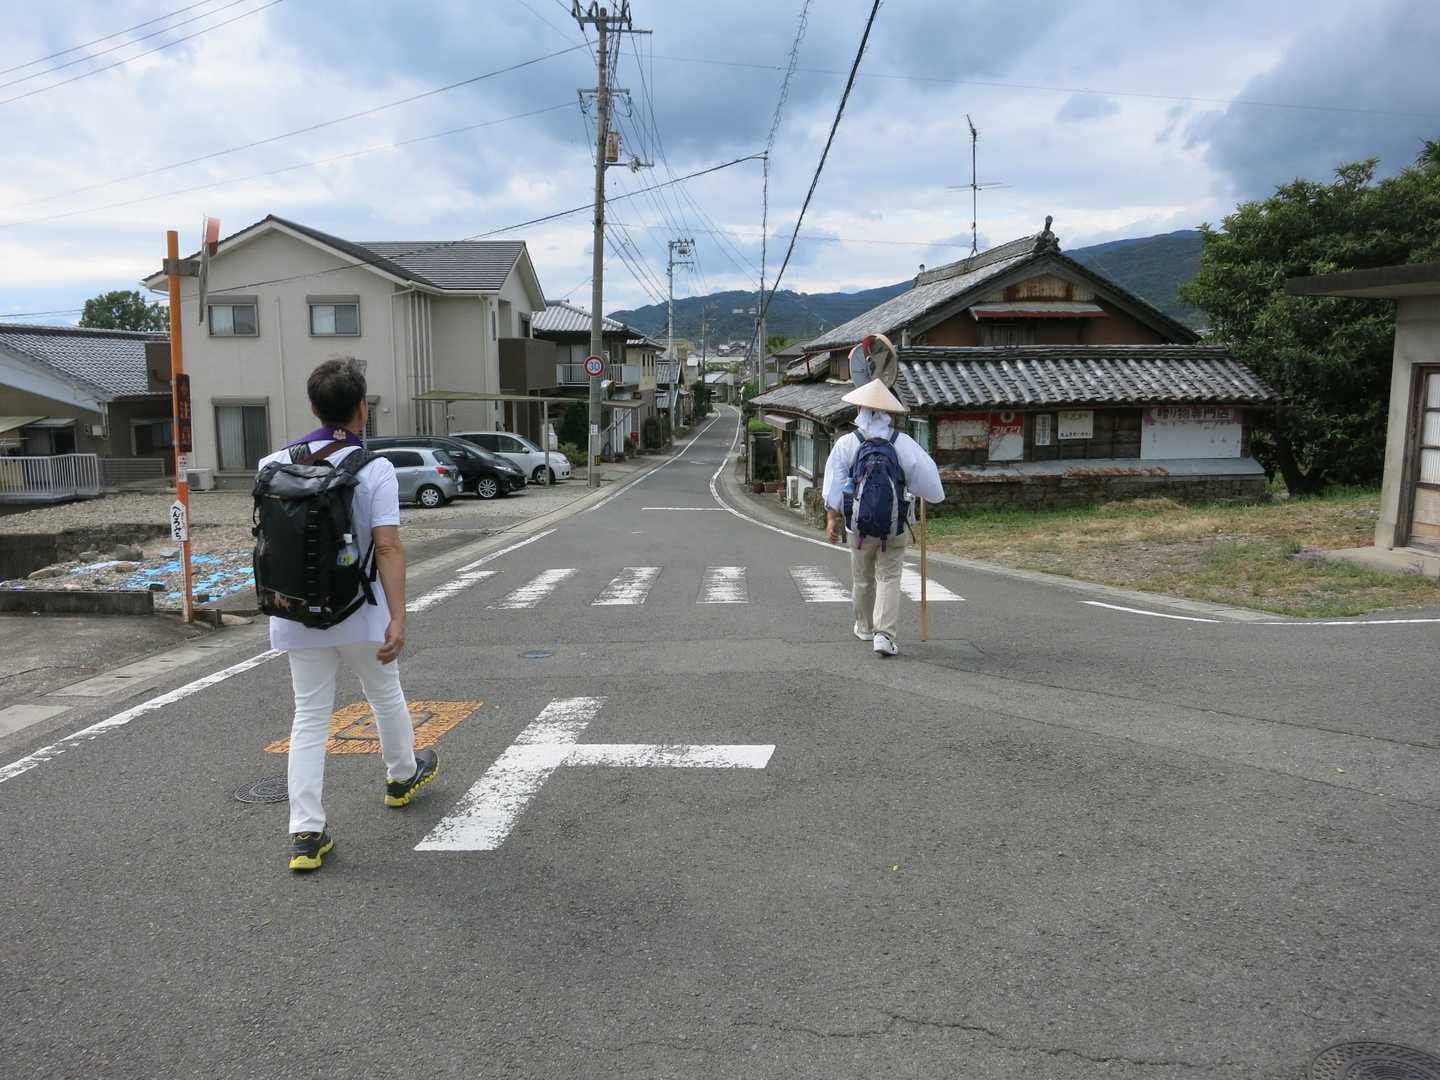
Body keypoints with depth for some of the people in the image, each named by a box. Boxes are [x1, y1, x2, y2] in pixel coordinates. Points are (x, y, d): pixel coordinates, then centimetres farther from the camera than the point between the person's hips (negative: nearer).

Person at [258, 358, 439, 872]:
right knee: (385, 695, 21)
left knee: (309, 718, 9)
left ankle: (306, 833, 7)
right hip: (359, 614, -3)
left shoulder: (275, 464, -1)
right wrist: (398, 618, -19)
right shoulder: (374, 467, -13)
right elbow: (388, 548, -19)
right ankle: (403, 775, 44)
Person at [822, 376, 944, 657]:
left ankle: (865, 627, 34)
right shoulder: (903, 443, -6)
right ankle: (884, 634, -9)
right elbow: (925, 475, -1)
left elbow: (834, 484, -8)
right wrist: (932, 496, 19)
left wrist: (832, 518, -5)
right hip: (895, 525, -1)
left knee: (862, 577, 17)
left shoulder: (846, 444, -5)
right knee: (889, 578, 3)